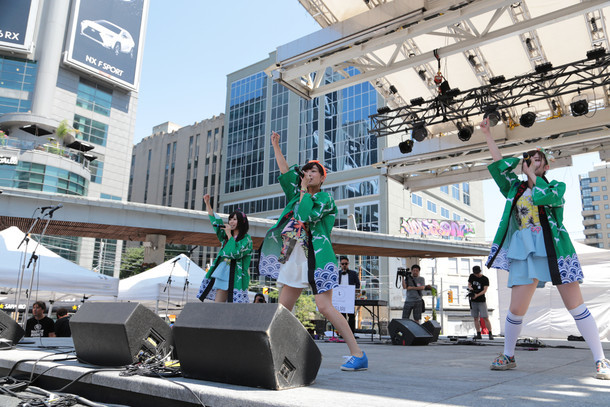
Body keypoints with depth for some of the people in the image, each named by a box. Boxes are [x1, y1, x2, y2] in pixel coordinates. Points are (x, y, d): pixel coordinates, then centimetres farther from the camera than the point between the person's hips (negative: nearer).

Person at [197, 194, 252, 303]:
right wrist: (207, 203, 19)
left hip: (236, 276, -6)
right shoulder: (225, 236, 19)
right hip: (222, 273, 6)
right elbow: (215, 221, 23)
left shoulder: (246, 239, -2)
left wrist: (229, 235, -9)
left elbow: (235, 253, -17)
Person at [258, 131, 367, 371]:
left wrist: (304, 191, -2)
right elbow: (285, 171, 19)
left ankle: (358, 355, -10)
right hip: (294, 258, 7)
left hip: (316, 257, -7)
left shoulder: (325, 197, 1)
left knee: (324, 307, -15)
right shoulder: (297, 196, 20)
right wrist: (275, 145, 19)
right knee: (282, 309, 5)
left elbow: (306, 216, -15)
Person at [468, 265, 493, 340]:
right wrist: (470, 288, -10)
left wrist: (477, 295, -27)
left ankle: (490, 334, -3)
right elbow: (469, 284, 15)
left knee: (485, 318, -8)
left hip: (482, 301, -4)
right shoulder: (472, 276, 8)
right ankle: (478, 334, 8)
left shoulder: (485, 279, -5)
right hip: (473, 301, 4)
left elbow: (485, 290, -12)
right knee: (476, 318, 4)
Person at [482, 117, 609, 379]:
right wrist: (487, 135, 7)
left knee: (575, 306, -4)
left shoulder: (557, 187, 10)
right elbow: (499, 164, 9)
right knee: (517, 309, -3)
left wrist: (532, 175, 0)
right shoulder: (515, 188, 17)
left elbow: (543, 197, -13)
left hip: (554, 249, -2)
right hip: (524, 250, 2)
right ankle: (508, 356, 15)